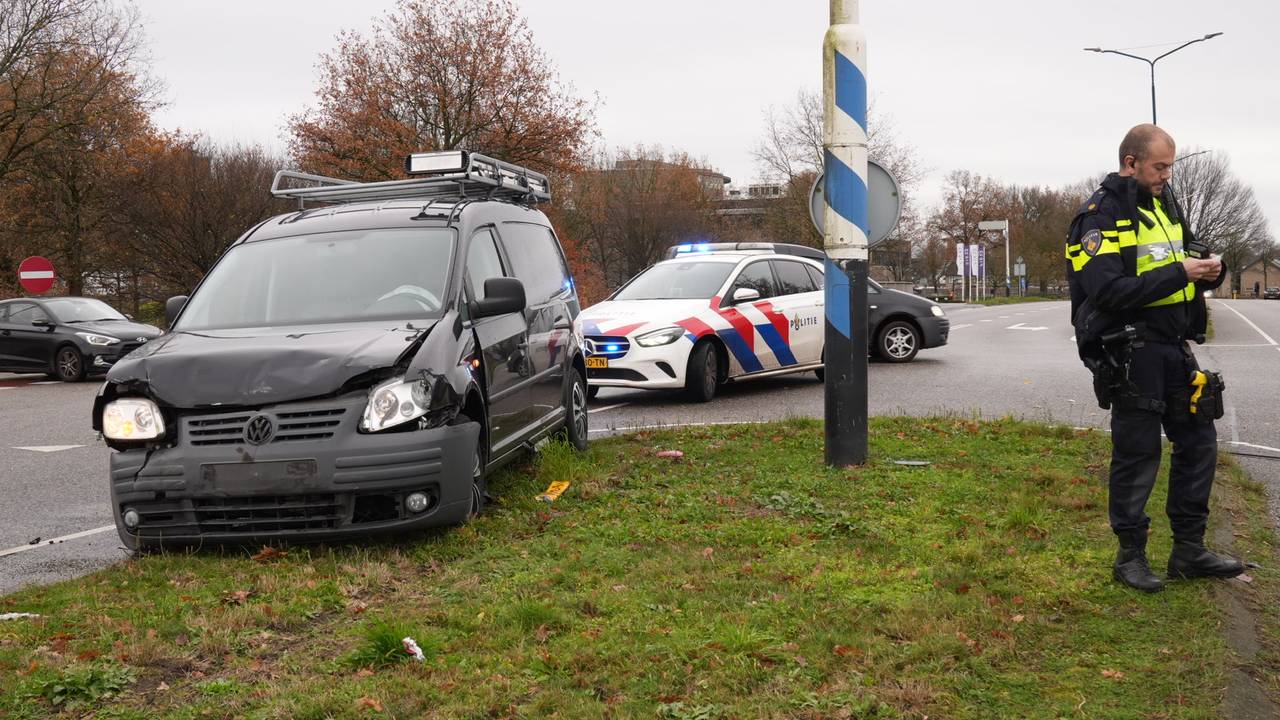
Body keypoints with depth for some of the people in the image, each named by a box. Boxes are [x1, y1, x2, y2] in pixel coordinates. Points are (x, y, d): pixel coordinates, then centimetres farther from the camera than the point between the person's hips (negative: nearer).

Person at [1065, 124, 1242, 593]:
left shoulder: (1164, 206, 14)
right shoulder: (1101, 216, -13)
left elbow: (1184, 263, 21)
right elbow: (1108, 291, -23)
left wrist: (1207, 272, -2)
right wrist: (1178, 274, -23)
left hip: (1173, 347, 8)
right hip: (1129, 354, -8)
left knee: (1198, 442, 11)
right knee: (1137, 453, -1)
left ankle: (1189, 550, 22)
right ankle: (1130, 556, 12)